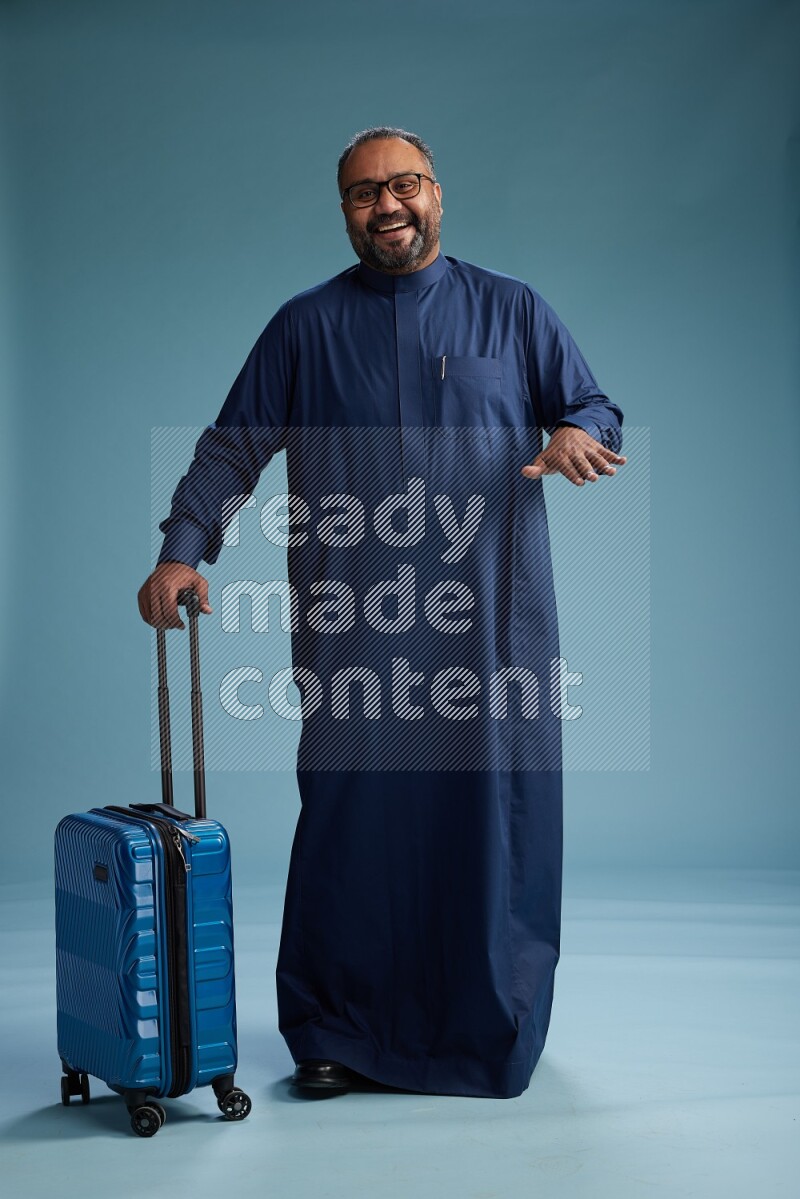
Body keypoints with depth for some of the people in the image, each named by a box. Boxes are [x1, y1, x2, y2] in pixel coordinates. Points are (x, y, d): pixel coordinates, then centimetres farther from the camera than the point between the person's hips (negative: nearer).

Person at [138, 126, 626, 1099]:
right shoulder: (306, 326, 12)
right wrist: (181, 551, -6)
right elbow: (231, 447, 9)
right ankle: (332, 1034, 13)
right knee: (351, 818, -1)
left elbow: (597, 411, 11)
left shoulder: (513, 312, 12)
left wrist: (574, 434, -14)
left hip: (491, 621, 1)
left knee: (494, 817, 3)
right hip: (355, 630, 0)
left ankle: (490, 1033, 17)